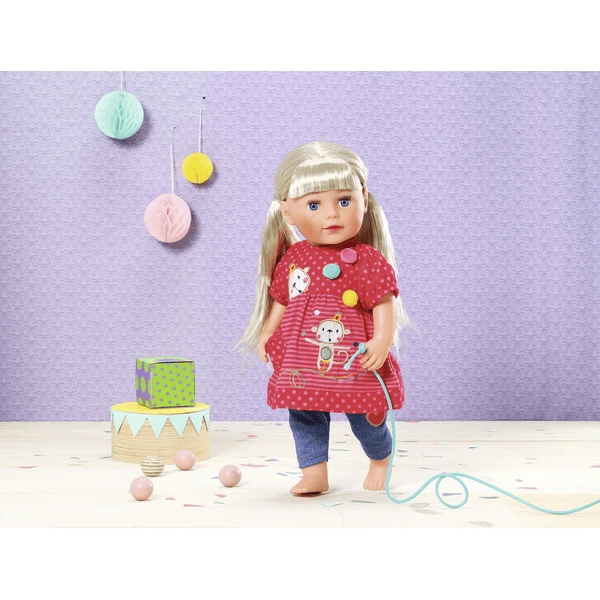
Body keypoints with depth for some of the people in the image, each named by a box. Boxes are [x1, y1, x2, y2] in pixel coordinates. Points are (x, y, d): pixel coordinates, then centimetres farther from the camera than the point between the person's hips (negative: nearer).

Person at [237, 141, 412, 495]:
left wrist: (383, 340, -24)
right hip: (302, 362, 4)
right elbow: (281, 300, 15)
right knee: (304, 416, 8)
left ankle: (380, 462, 37)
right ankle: (315, 475, 21)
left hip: (353, 361, -4)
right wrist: (267, 333, 12)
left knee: (366, 419, 9)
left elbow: (385, 303, -14)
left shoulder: (366, 260, -11)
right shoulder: (292, 260, 3)